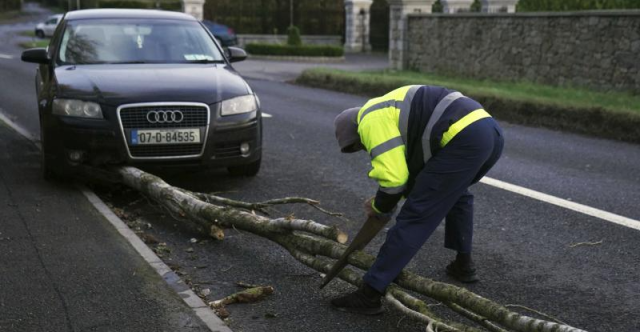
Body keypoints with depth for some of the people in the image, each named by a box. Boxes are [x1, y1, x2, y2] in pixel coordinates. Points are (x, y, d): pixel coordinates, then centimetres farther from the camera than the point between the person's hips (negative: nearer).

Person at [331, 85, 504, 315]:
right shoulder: (391, 110, 31)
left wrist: (378, 207, 11)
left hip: (465, 140, -10)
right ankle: (463, 266, 38)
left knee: (415, 216, -7)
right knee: (456, 192, 36)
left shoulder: (371, 121, 0)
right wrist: (387, 201, 25)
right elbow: (414, 167, 31)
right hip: (491, 131, 10)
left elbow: (393, 178, -8)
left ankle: (369, 295, -3)